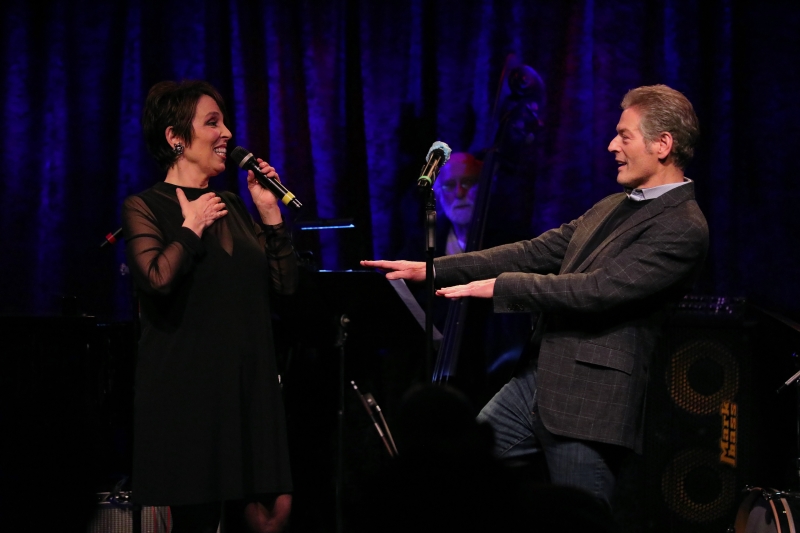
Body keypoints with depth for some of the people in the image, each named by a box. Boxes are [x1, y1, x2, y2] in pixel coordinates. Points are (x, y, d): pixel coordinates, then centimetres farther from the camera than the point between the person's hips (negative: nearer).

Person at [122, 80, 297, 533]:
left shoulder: (233, 206, 15)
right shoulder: (145, 207, -3)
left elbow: (285, 284, 11)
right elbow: (158, 277, -22)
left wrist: (270, 212, 5)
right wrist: (192, 228, -9)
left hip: (250, 383, 6)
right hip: (188, 388, -6)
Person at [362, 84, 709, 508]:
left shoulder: (682, 227, -15)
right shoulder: (613, 207, 16)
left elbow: (598, 289, -22)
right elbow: (537, 252, 16)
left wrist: (498, 287, -16)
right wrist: (432, 270, 10)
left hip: (590, 401, -9)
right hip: (539, 380, 9)